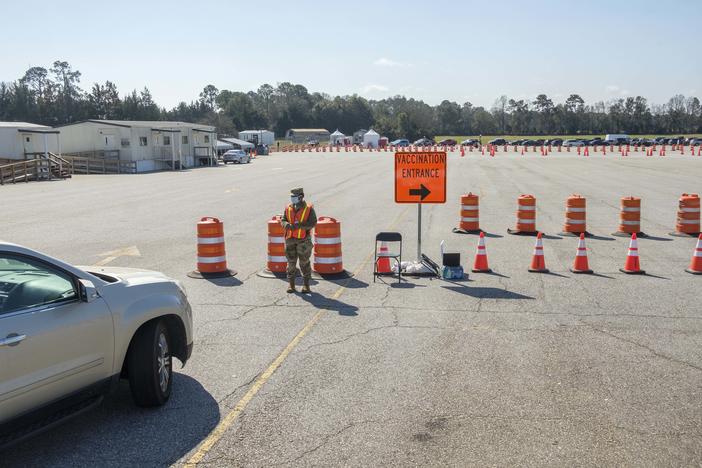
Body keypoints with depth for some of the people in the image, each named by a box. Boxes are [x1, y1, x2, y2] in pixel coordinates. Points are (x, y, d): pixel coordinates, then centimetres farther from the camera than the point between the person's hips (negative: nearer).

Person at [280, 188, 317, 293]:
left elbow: (313, 223, -14)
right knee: (291, 262, 5)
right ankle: (291, 284, 14)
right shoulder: (288, 208, 4)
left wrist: (300, 225, -25)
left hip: (303, 239, -3)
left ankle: (306, 284, 11)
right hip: (290, 239, 3)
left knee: (304, 262, 1)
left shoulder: (309, 209, -8)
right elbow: (282, 220, 4)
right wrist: (287, 225, -19)